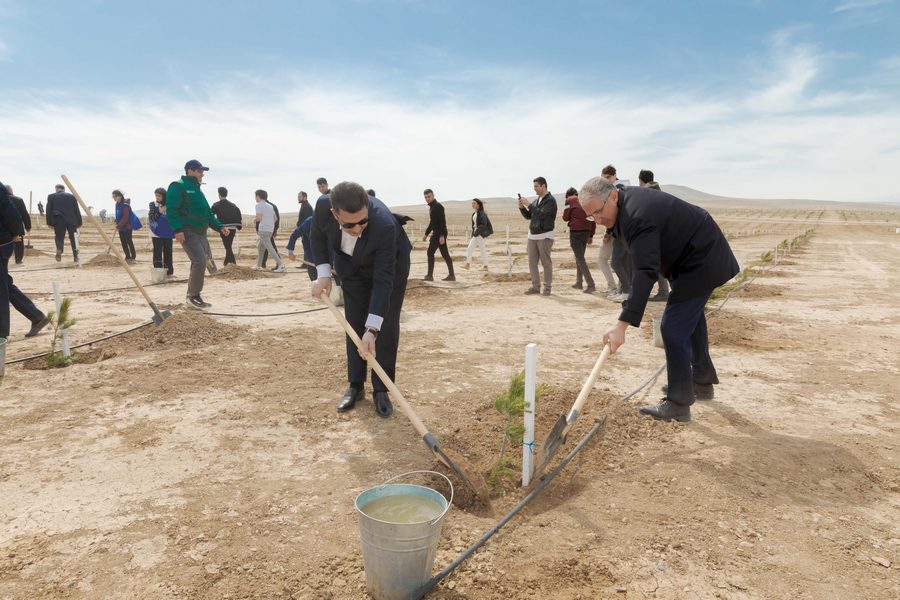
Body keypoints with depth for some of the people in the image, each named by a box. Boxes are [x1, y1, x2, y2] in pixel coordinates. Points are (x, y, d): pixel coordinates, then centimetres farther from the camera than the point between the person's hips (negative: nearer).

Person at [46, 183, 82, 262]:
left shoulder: (51, 196, 8)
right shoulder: (71, 196, 8)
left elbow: (49, 210, 4)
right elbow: (77, 210, 6)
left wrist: (49, 223, 8)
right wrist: (79, 223, 9)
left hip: (58, 221, 0)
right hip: (71, 221, 0)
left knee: (59, 238, 9)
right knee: (73, 237, 8)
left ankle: (59, 250, -18)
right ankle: (75, 256, 2)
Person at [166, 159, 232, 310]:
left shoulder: (197, 189, 22)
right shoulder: (178, 187, -6)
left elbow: (208, 213, 24)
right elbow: (172, 209, -15)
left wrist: (219, 227, 14)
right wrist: (177, 229, -24)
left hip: (201, 232, 9)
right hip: (187, 232, -9)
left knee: (200, 263, 11)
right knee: (200, 262, -18)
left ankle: (192, 297, 21)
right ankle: (193, 296, -6)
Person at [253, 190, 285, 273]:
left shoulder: (259, 205, -6)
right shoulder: (270, 206, 17)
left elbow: (259, 218, -16)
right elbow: (275, 219, 17)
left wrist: (254, 219, 5)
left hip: (263, 230, -8)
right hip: (271, 230, 8)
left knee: (270, 248, -10)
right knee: (260, 246, 20)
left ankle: (280, 265, -18)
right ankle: (259, 266, 26)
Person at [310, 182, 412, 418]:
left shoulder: (385, 225, -43)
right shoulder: (323, 206, -32)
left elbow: (383, 280, -42)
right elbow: (318, 236, -7)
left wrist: (372, 330, -45)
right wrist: (323, 273, -17)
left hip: (390, 262, -3)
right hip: (351, 265, 4)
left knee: (386, 325, -8)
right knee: (354, 323, 3)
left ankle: (381, 390, 3)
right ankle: (355, 385, 15)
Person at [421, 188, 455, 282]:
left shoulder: (438, 206, -12)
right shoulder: (431, 207, 18)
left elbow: (442, 221, -20)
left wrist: (442, 235, -26)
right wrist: (426, 234, 26)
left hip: (439, 234, -10)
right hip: (436, 233, 10)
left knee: (430, 253, -8)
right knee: (445, 254, 8)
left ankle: (430, 276, -6)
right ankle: (451, 275, 9)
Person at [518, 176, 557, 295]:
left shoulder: (550, 200, -7)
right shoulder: (536, 201, 16)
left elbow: (541, 214, -20)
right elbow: (528, 215, 18)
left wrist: (528, 205, -16)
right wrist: (522, 207, 1)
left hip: (545, 236, -7)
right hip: (532, 235, 7)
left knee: (546, 263, -1)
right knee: (532, 262, 5)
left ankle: (547, 287, 5)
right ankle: (536, 286, 12)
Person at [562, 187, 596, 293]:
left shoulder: (570, 200, 0)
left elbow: (565, 217, -2)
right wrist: (591, 235, 17)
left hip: (576, 231, -7)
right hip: (586, 231, 7)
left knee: (580, 259, -7)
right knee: (580, 257, 20)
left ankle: (590, 284, -17)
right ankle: (578, 282, 27)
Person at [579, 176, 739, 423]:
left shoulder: (638, 219, -33)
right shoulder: (628, 198, -1)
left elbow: (644, 273, -41)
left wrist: (622, 324, -46)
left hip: (701, 262, -11)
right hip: (702, 255, 11)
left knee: (674, 327, -15)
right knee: (691, 318, 24)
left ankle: (678, 404, -7)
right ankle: (702, 381, 41)